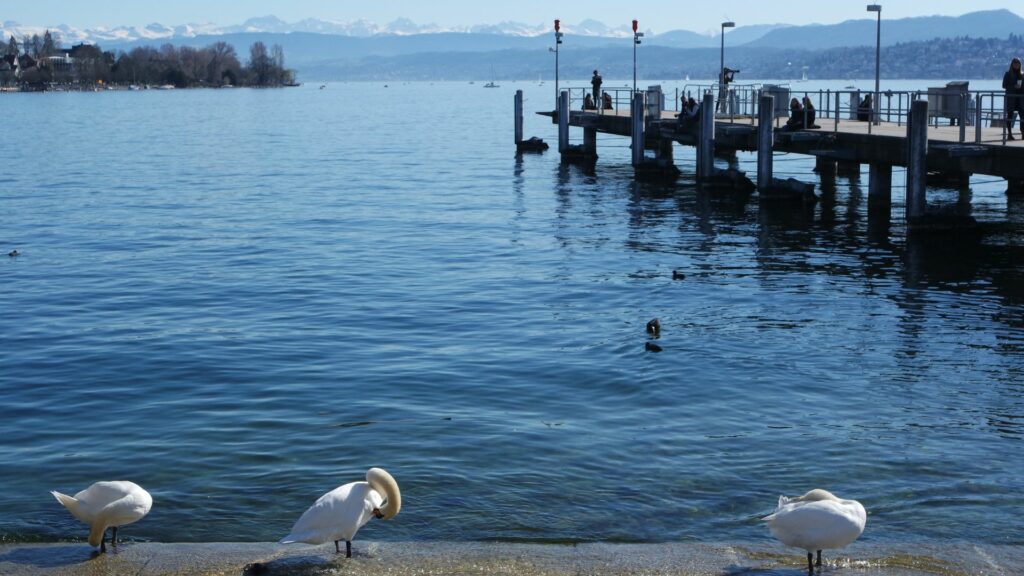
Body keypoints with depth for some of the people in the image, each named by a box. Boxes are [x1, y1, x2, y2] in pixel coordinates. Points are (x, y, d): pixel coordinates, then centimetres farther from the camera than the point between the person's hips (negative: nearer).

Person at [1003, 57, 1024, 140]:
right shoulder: (1008, 74, 2)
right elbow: (1004, 86, -2)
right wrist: (1014, 87, -15)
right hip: (1010, 97, -3)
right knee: (1010, 115, -1)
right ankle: (1009, 134, 2)